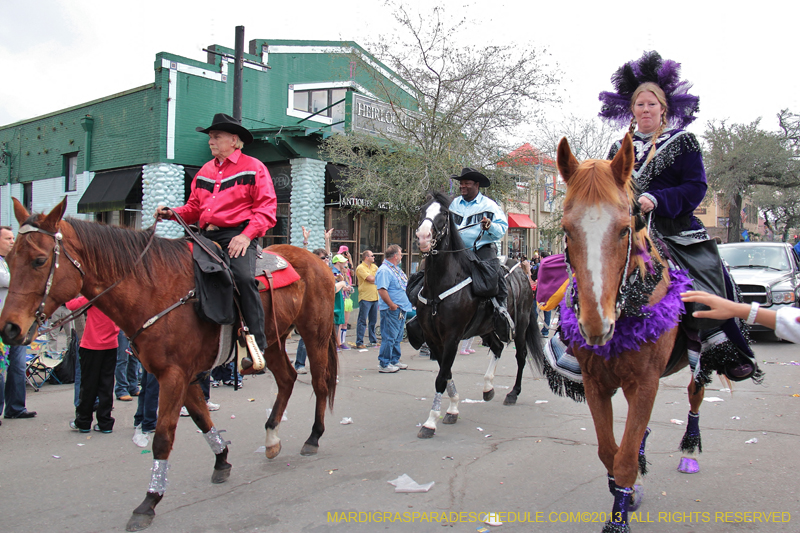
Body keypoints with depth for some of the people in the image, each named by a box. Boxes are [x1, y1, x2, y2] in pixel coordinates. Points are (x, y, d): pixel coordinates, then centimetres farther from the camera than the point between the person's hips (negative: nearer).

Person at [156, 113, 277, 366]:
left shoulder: (253, 167, 3)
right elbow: (194, 208, 23)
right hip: (207, 235, 7)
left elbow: (266, 208, -6)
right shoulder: (205, 171, 22)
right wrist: (172, 213, 2)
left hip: (237, 235, -7)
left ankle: (257, 345, -26)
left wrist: (247, 235, -19)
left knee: (243, 277, -31)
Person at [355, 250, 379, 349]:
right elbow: (371, 279, -16)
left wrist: (374, 279, -8)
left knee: (373, 321, 13)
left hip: (375, 297, 7)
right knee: (362, 321, -5)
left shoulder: (374, 266, 15)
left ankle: (373, 340, 22)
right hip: (365, 298, -7)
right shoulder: (361, 268, -9)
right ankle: (359, 342, -1)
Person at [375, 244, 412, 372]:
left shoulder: (396, 269, 15)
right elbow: (382, 290, -26)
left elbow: (404, 285, 27)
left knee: (397, 337, 17)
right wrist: (392, 305, -24)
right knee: (389, 338, -5)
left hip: (401, 309, 10)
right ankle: (383, 364, 1)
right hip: (392, 310, -10)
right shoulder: (384, 270, -17)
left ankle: (394, 360, 27)